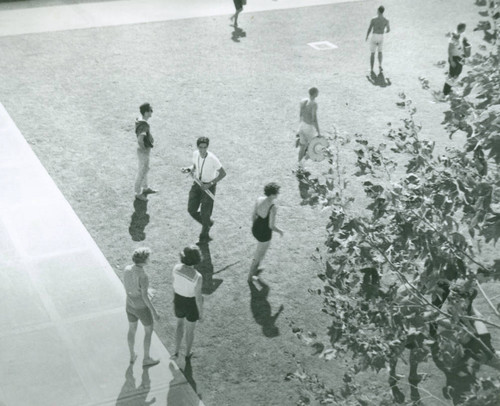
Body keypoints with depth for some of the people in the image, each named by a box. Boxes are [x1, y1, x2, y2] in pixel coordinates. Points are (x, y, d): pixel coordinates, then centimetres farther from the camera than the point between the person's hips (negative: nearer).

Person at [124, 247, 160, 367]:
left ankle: (132, 356, 47)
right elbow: (145, 296, -29)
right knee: (149, 331, 20)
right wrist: (154, 312, -18)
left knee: (132, 329, 29)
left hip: (130, 305, 6)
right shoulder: (143, 276, -35)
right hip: (141, 308, -6)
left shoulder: (127, 269, -13)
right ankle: (146, 359, 35)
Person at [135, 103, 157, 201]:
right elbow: (140, 140, -38)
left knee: (145, 169, 25)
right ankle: (138, 193, 17)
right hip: (144, 151, -10)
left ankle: (145, 188, 43)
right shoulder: (144, 125, -30)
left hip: (145, 149, 10)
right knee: (142, 172, 4)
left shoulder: (139, 120, 1)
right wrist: (144, 148, -24)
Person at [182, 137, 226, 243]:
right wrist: (188, 169, -10)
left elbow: (223, 173, -19)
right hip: (198, 183, 6)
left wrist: (209, 184, -23)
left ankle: (204, 236, 24)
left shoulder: (212, 159, -26)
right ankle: (208, 223, 33)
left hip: (209, 186, -6)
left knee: (205, 213, 2)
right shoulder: (195, 154, -8)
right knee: (191, 209, 4)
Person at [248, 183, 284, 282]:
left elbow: (253, 215, 1)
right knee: (259, 256, 19)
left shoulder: (259, 199, -12)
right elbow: (272, 226, -27)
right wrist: (280, 231, -6)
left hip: (255, 229, 7)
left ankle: (255, 268, 56)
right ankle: (250, 276, 38)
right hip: (264, 233, -7)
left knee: (261, 249, 37)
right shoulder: (273, 208, -33)